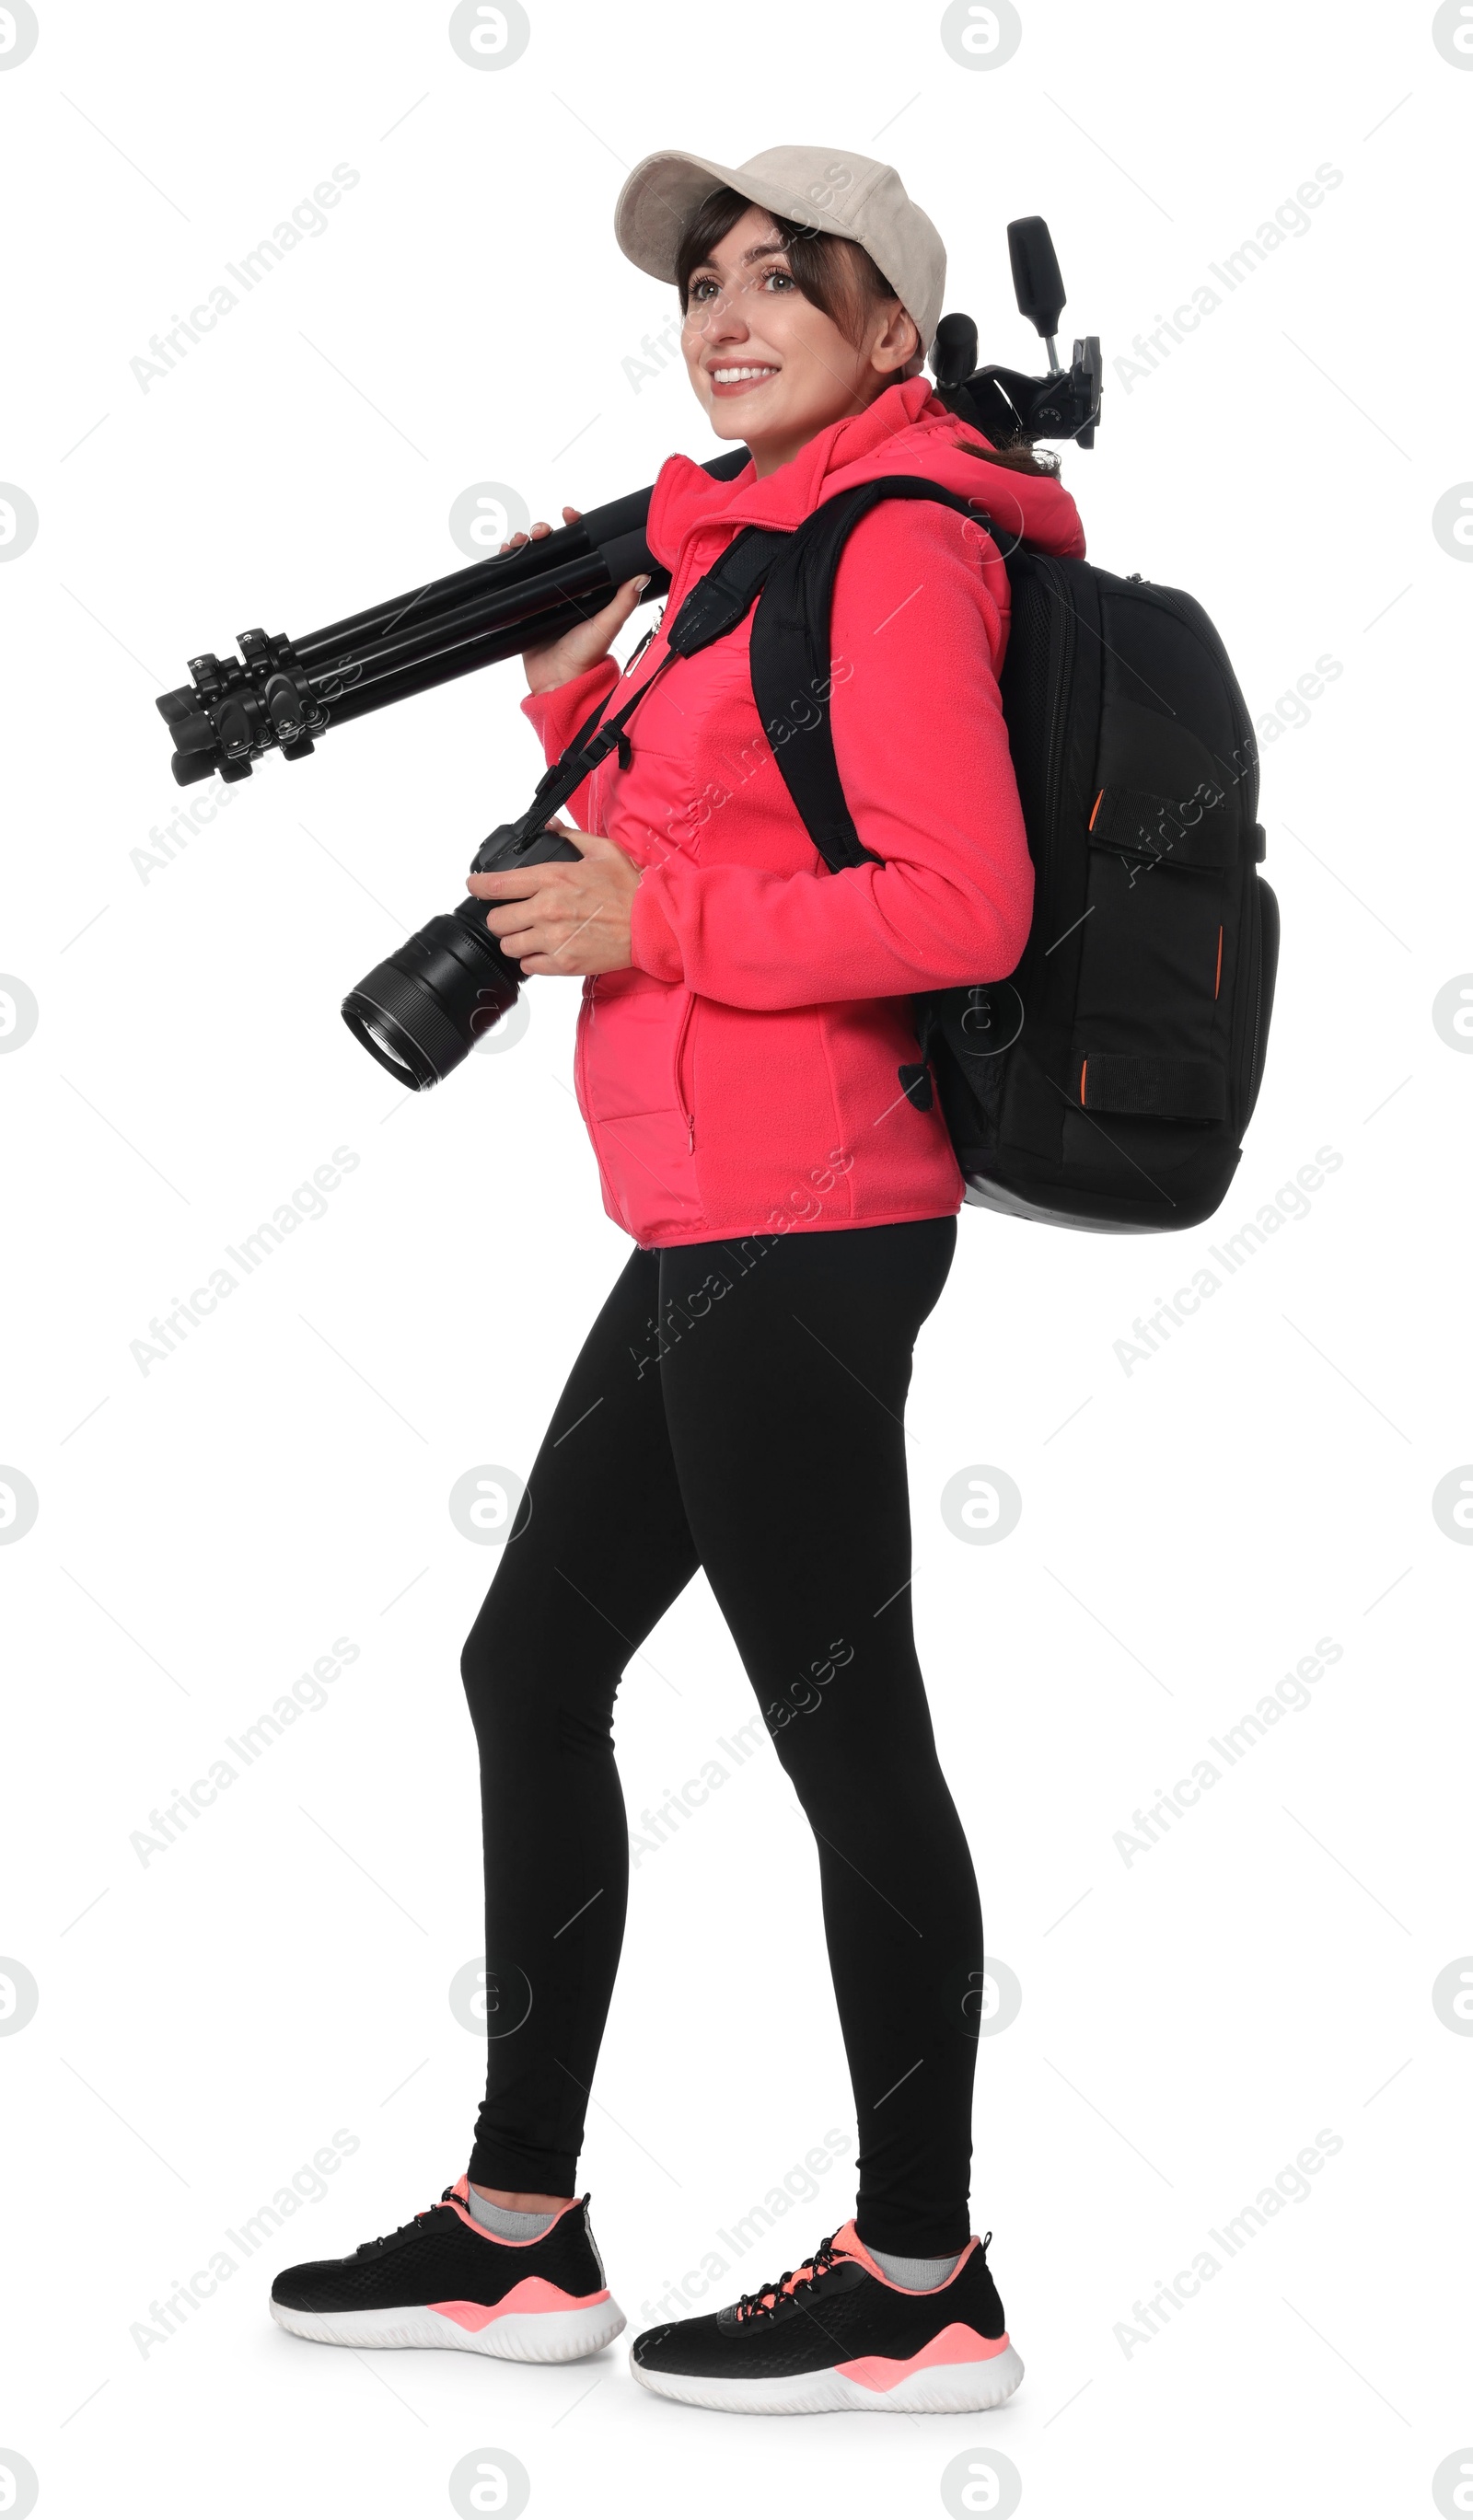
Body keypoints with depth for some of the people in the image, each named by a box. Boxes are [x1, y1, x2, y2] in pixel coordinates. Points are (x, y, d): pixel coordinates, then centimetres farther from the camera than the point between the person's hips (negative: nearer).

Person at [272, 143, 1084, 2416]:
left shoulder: (903, 544, -9)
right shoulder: (770, 550, 20)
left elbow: (965, 906, -20)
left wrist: (654, 920, -15)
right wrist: (580, 698, 11)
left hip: (797, 1227, -11)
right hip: (724, 1224, 11)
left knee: (842, 1722, -3)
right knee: (531, 1671, 13)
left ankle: (923, 2286, 9)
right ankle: (521, 2237, 23)